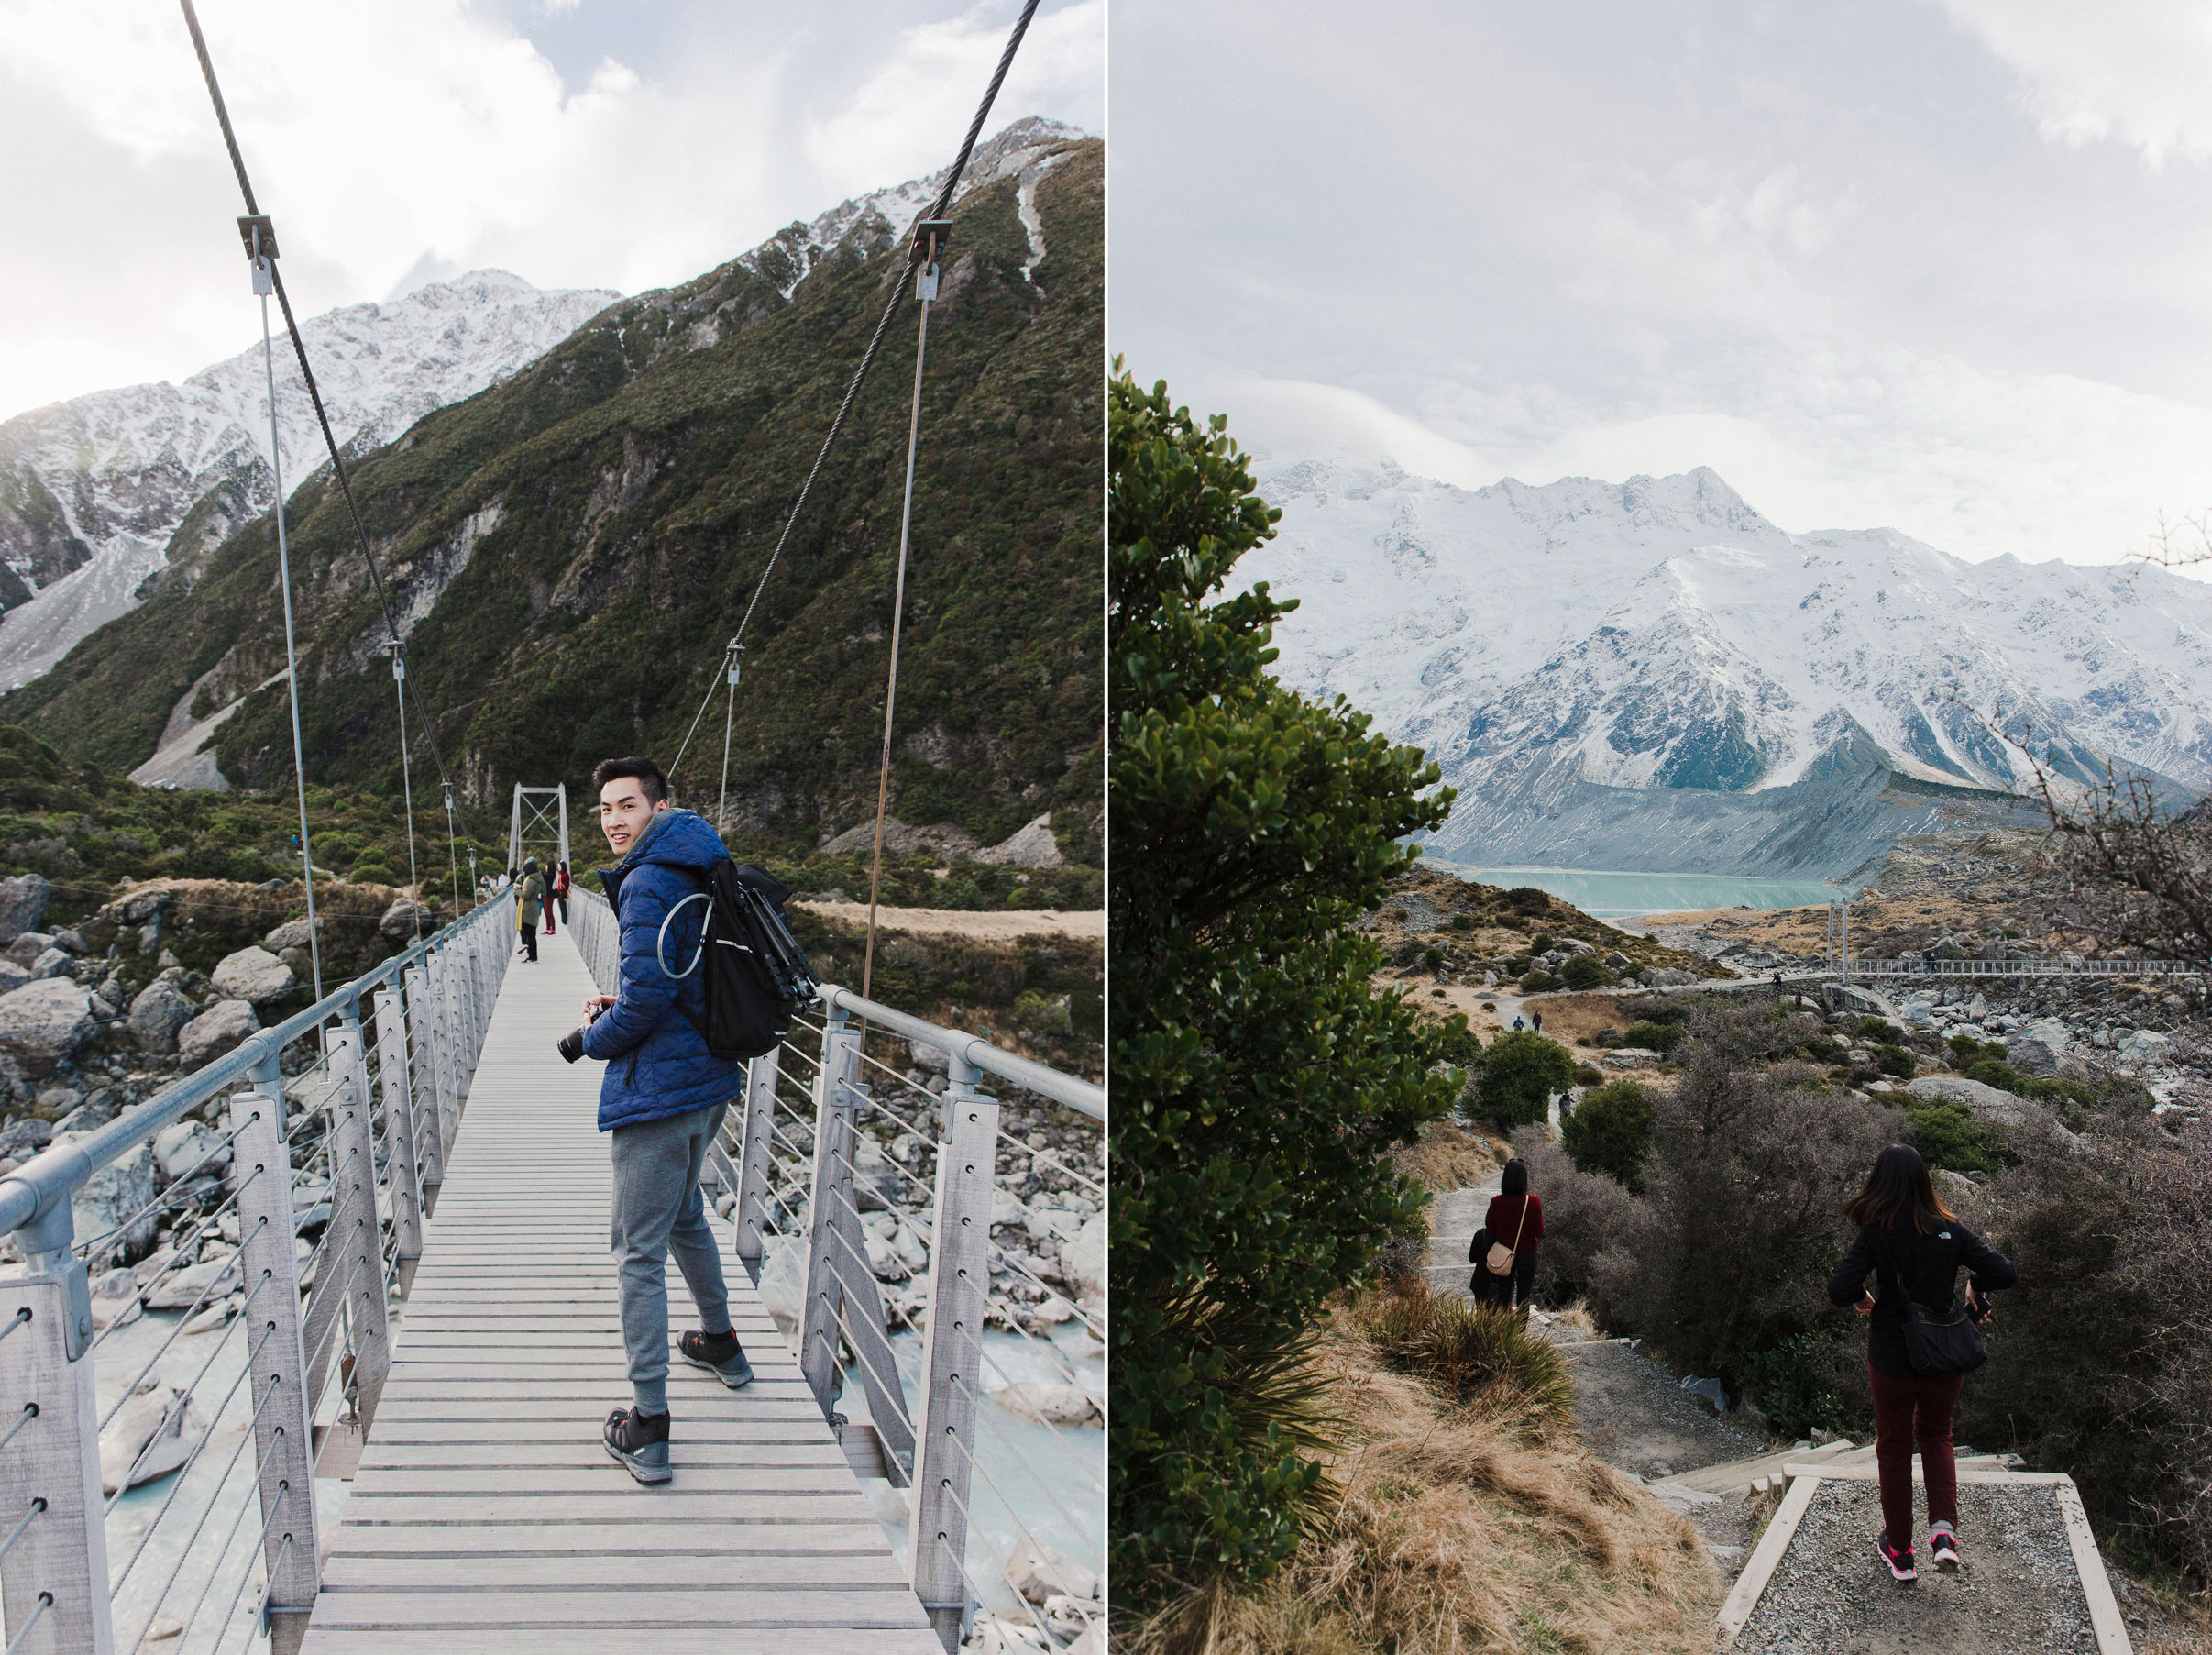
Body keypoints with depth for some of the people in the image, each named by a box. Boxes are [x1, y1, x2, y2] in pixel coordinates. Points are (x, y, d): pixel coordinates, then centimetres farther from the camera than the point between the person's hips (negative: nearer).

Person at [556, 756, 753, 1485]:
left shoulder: (648, 883, -18)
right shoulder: (701, 875, 12)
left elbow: (646, 996, -24)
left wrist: (590, 1039, -6)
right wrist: (622, 1008, 10)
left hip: (657, 1090, -10)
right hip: (709, 1079, 10)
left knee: (640, 1254, -2)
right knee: (684, 1214, 30)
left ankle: (647, 1429, 2)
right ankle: (720, 1342, 46)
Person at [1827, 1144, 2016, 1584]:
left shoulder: (1875, 1235, -16)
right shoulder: (1950, 1230, -8)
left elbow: (1840, 1288, -25)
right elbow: (2005, 1274, -11)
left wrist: (1862, 1299, -3)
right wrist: (1975, 1285, 9)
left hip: (1891, 1361, -2)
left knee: (1894, 1448, 15)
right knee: (1936, 1436, 26)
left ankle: (1899, 1552, 24)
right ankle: (1944, 1530, 7)